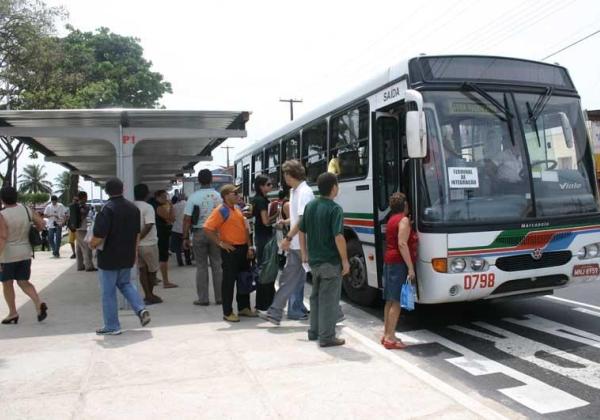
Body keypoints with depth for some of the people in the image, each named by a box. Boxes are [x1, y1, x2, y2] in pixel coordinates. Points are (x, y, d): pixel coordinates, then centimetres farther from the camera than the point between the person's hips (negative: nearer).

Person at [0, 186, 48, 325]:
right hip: (25, 253, 5)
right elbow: (41, 223, 4)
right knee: (23, 282, 14)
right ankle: (39, 303, -8)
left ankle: (13, 313, 22)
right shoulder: (25, 210, -1)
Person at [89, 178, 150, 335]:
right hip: (127, 257, 6)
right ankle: (141, 309, 6)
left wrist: (92, 244, -1)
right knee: (125, 283, 24)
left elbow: (98, 237, -23)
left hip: (109, 257, -6)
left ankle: (112, 327, 14)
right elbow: (137, 234, 11)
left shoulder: (107, 209, -18)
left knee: (108, 292, 6)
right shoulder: (133, 208, 3)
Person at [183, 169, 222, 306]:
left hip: (199, 233, -1)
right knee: (217, 265, 9)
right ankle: (219, 297, 14)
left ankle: (203, 298, 10)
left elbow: (187, 219, -9)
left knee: (201, 266, 7)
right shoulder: (218, 196, -2)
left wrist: (185, 237, -2)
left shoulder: (194, 197, -6)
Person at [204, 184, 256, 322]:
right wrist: (221, 243, -16)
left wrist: (249, 247, 10)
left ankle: (244, 307, 28)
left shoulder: (237, 209, 13)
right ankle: (228, 312, 9)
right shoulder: (220, 211, -12)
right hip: (230, 250, -8)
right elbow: (207, 229, -19)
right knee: (229, 281, 0)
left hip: (243, 249, 8)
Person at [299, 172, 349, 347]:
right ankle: (327, 337, 7)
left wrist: (304, 253, 19)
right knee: (329, 299, 1)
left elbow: (301, 231, 11)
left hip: (314, 260, 7)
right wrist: (345, 260, -14)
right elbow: (338, 237, -22)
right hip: (330, 262, -7)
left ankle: (314, 331, 28)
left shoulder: (310, 206, 6)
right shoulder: (335, 209, -16)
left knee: (316, 296, 19)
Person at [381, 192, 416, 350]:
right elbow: (402, 244, -19)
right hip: (399, 262, -9)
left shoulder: (391, 219, 17)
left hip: (388, 260, 9)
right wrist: (411, 267, -21)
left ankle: (386, 334, 17)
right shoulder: (404, 220, -9)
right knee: (397, 301, -7)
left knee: (390, 301, 12)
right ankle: (390, 338, -6)